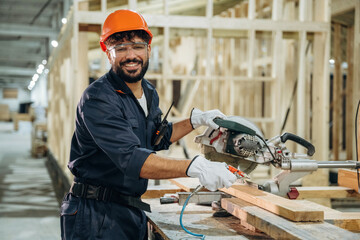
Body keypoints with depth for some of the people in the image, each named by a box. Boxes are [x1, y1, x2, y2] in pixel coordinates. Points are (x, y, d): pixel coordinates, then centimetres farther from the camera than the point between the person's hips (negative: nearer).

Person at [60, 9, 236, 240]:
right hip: (97, 214, -8)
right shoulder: (98, 99, -21)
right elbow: (131, 159, -32)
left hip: (134, 211, 8)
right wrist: (195, 167, -41)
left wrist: (197, 119, 13)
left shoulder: (149, 93, 8)